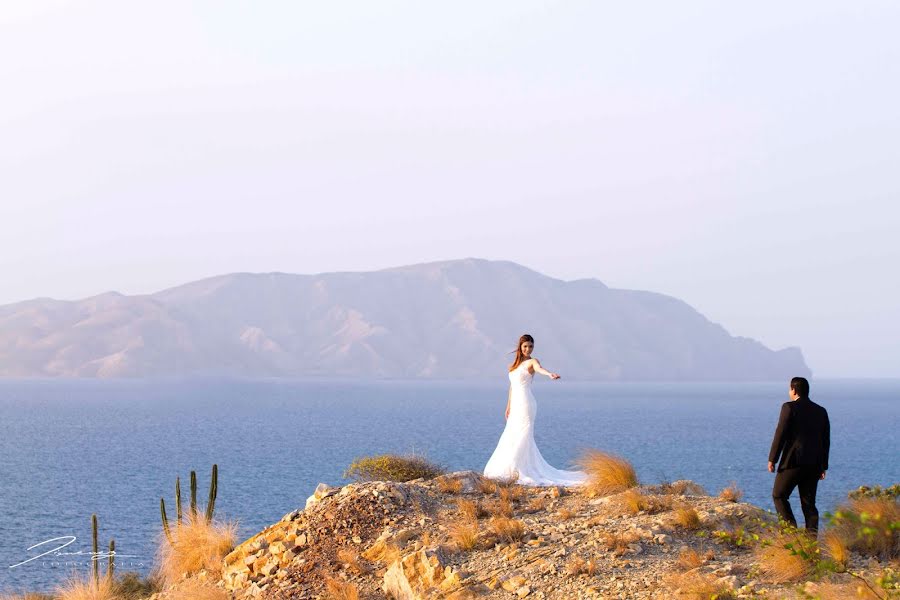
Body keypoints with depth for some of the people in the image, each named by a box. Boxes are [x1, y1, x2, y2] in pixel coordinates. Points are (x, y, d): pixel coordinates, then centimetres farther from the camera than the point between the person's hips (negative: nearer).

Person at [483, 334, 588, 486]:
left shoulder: (532, 362, -4)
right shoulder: (515, 364, 18)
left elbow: (539, 368, -27)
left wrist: (550, 374, -49)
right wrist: (508, 406, 24)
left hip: (525, 405, -8)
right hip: (516, 405, 8)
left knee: (522, 439, -9)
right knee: (511, 438, 9)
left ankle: (523, 472, -8)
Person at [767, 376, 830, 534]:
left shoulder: (789, 407, -6)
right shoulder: (821, 411, 12)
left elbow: (780, 434, -10)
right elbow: (826, 441, 14)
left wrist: (772, 459, -4)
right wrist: (823, 466, 20)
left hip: (793, 461, -6)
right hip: (814, 465, 6)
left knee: (779, 495, 5)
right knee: (808, 502, 9)